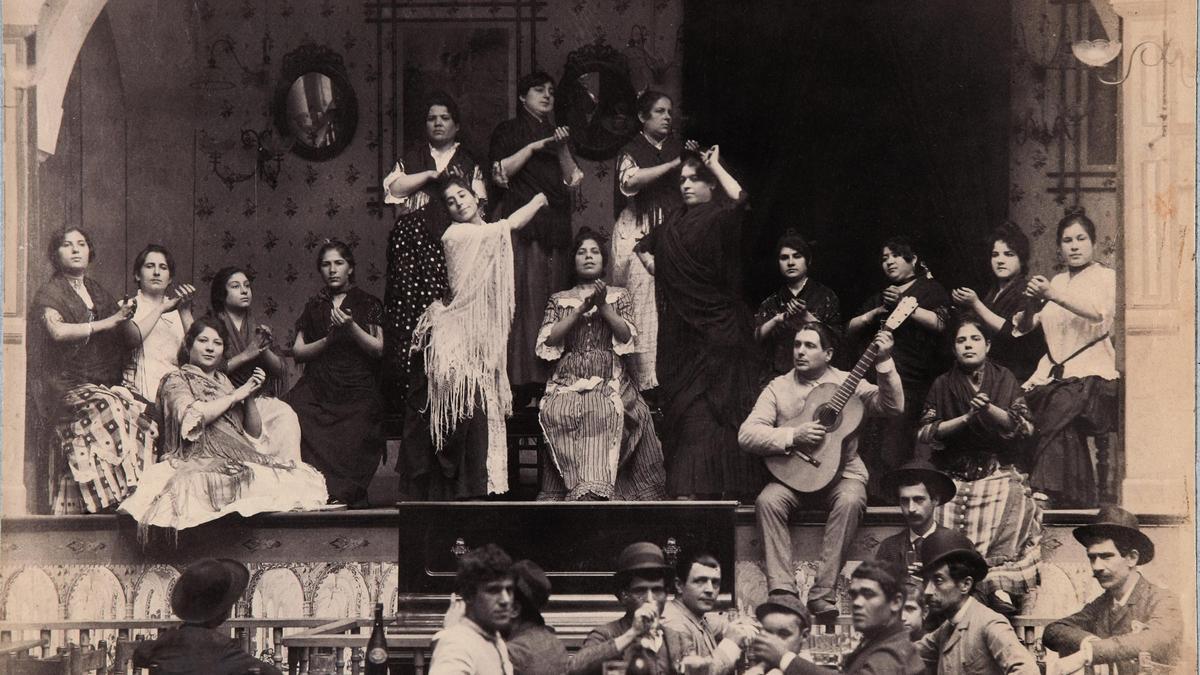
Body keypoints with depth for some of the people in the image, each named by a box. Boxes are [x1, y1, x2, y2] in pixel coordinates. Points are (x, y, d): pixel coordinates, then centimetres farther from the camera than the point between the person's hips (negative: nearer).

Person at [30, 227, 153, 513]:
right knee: (107, 411, -32)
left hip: (106, 383, 6)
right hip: (69, 386, -6)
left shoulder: (98, 293, 21)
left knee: (137, 412, -21)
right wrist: (106, 323, -14)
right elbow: (58, 330, -16)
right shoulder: (50, 293, 3)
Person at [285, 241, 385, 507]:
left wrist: (352, 328, -12)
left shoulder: (368, 304, 11)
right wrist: (328, 340, -4)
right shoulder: (314, 306, 20)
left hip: (357, 394, -2)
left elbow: (379, 349, 1)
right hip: (317, 391, 2)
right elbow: (298, 351, 12)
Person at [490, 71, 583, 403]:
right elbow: (501, 173, -4)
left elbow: (572, 180, 14)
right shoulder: (508, 132, 10)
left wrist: (562, 150, -2)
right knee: (524, 297, -13)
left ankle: (551, 373, -3)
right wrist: (533, 147, -8)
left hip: (554, 226, 5)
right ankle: (522, 376, -17)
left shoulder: (557, 133, 24)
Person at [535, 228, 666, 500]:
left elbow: (627, 337, 5)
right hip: (569, 382, 1)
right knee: (561, 413, -33)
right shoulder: (560, 300, 20)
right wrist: (580, 311, -3)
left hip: (610, 382, -1)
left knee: (604, 414, -34)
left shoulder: (619, 296, 19)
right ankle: (591, 492, -33)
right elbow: (548, 341, 5)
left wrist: (603, 306, -6)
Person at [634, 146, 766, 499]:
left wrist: (715, 165, -11)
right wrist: (651, 263, 13)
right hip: (682, 334, 6)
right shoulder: (673, 225, 15)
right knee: (683, 409, 1)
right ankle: (687, 486, 0)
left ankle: (727, 484, -8)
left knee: (717, 407, -8)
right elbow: (643, 246, 33)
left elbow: (738, 198, -26)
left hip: (719, 329, -5)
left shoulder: (719, 218, -3)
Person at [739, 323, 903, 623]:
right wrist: (793, 436, -18)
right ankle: (782, 592, -31)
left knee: (850, 500, -34)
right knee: (767, 501, -30)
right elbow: (746, 434, -5)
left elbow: (893, 406, -10)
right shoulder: (778, 388, 5)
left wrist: (884, 362, -23)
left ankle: (822, 595, -33)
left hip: (842, 473, -1)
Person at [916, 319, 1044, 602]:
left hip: (999, 473, -1)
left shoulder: (1004, 379, 11)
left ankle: (1000, 592, -22)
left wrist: (989, 410, -14)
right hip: (954, 478, 1)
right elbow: (924, 432, 3)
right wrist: (966, 419, -8)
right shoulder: (943, 385, 13)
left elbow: (1025, 427, 1)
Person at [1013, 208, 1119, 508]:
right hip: (1052, 376, 6)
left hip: (1089, 373, -6)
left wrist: (1053, 295, -25)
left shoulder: (1106, 278, 7)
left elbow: (1099, 312, -15)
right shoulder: (1057, 281, 25)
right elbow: (1023, 326, 18)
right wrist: (1031, 305, -5)